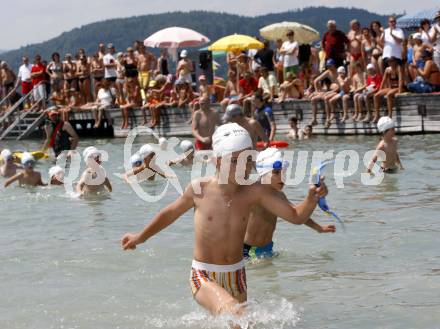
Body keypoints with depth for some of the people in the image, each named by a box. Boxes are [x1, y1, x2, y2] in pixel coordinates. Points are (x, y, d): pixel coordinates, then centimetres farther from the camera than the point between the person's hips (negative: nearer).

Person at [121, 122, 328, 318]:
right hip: (203, 276, -3)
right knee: (234, 314, -31)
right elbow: (171, 213, 6)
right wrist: (141, 237, 9)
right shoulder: (200, 189, -13)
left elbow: (297, 216, -11)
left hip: (236, 277, 3)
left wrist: (311, 200, -31)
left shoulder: (255, 192, -11)